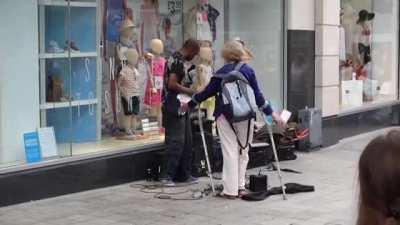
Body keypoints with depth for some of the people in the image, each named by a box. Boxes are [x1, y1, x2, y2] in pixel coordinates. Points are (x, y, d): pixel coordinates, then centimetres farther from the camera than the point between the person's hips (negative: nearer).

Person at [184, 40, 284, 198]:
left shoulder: (221, 73, 1)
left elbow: (208, 92, 7)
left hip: (225, 116, -1)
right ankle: (240, 186, 17)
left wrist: (190, 104, 20)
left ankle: (230, 190, 0)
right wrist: (271, 113, 11)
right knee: (243, 151, 13)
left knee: (230, 152, -1)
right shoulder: (248, 71, 4)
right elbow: (257, 95, 3)